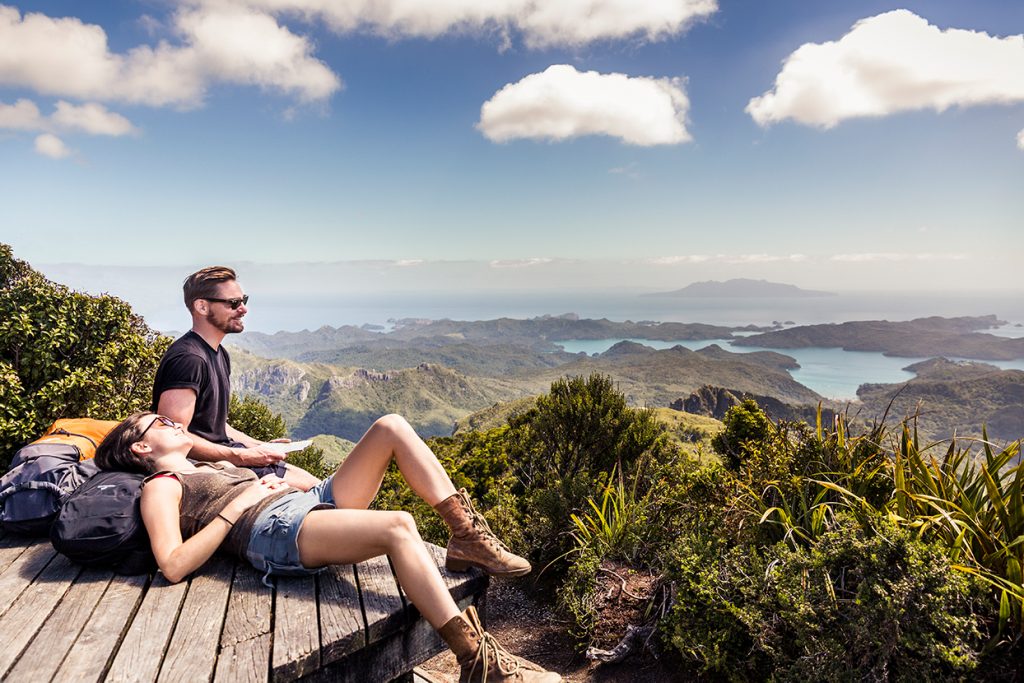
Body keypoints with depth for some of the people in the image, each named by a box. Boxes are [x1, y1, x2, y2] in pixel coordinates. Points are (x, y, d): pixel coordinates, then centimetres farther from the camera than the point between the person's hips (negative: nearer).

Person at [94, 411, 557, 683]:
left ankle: (469, 538, -14)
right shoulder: (160, 486, 11)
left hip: (313, 501, 9)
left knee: (391, 426, -7)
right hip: (275, 531, -9)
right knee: (398, 525, -34)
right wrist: (239, 504, -7)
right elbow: (174, 566, -8)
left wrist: (272, 481, 14)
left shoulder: (213, 465, 35)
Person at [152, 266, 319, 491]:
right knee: (311, 488, -11)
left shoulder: (219, 354, 13)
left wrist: (260, 446, 8)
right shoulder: (188, 358, -20)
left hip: (223, 451, 10)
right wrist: (242, 457, -22)